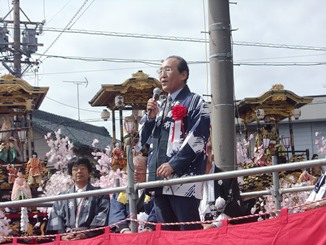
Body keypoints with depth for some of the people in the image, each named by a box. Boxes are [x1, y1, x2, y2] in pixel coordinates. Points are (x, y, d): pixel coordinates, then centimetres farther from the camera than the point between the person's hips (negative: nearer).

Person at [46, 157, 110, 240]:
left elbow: (101, 217, 1)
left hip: (91, 238, -2)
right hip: (67, 238, 2)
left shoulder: (100, 194, 14)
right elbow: (56, 217, 11)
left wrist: (87, 234, -14)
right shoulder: (62, 197, 22)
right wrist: (62, 235, -7)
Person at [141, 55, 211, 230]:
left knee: (189, 232, -8)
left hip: (184, 179, -7)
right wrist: (151, 118, 5)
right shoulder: (161, 106, 22)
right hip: (160, 180, 7)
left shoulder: (194, 102, 0)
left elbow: (197, 139, -12)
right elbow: (146, 140, 22)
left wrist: (173, 164, -18)